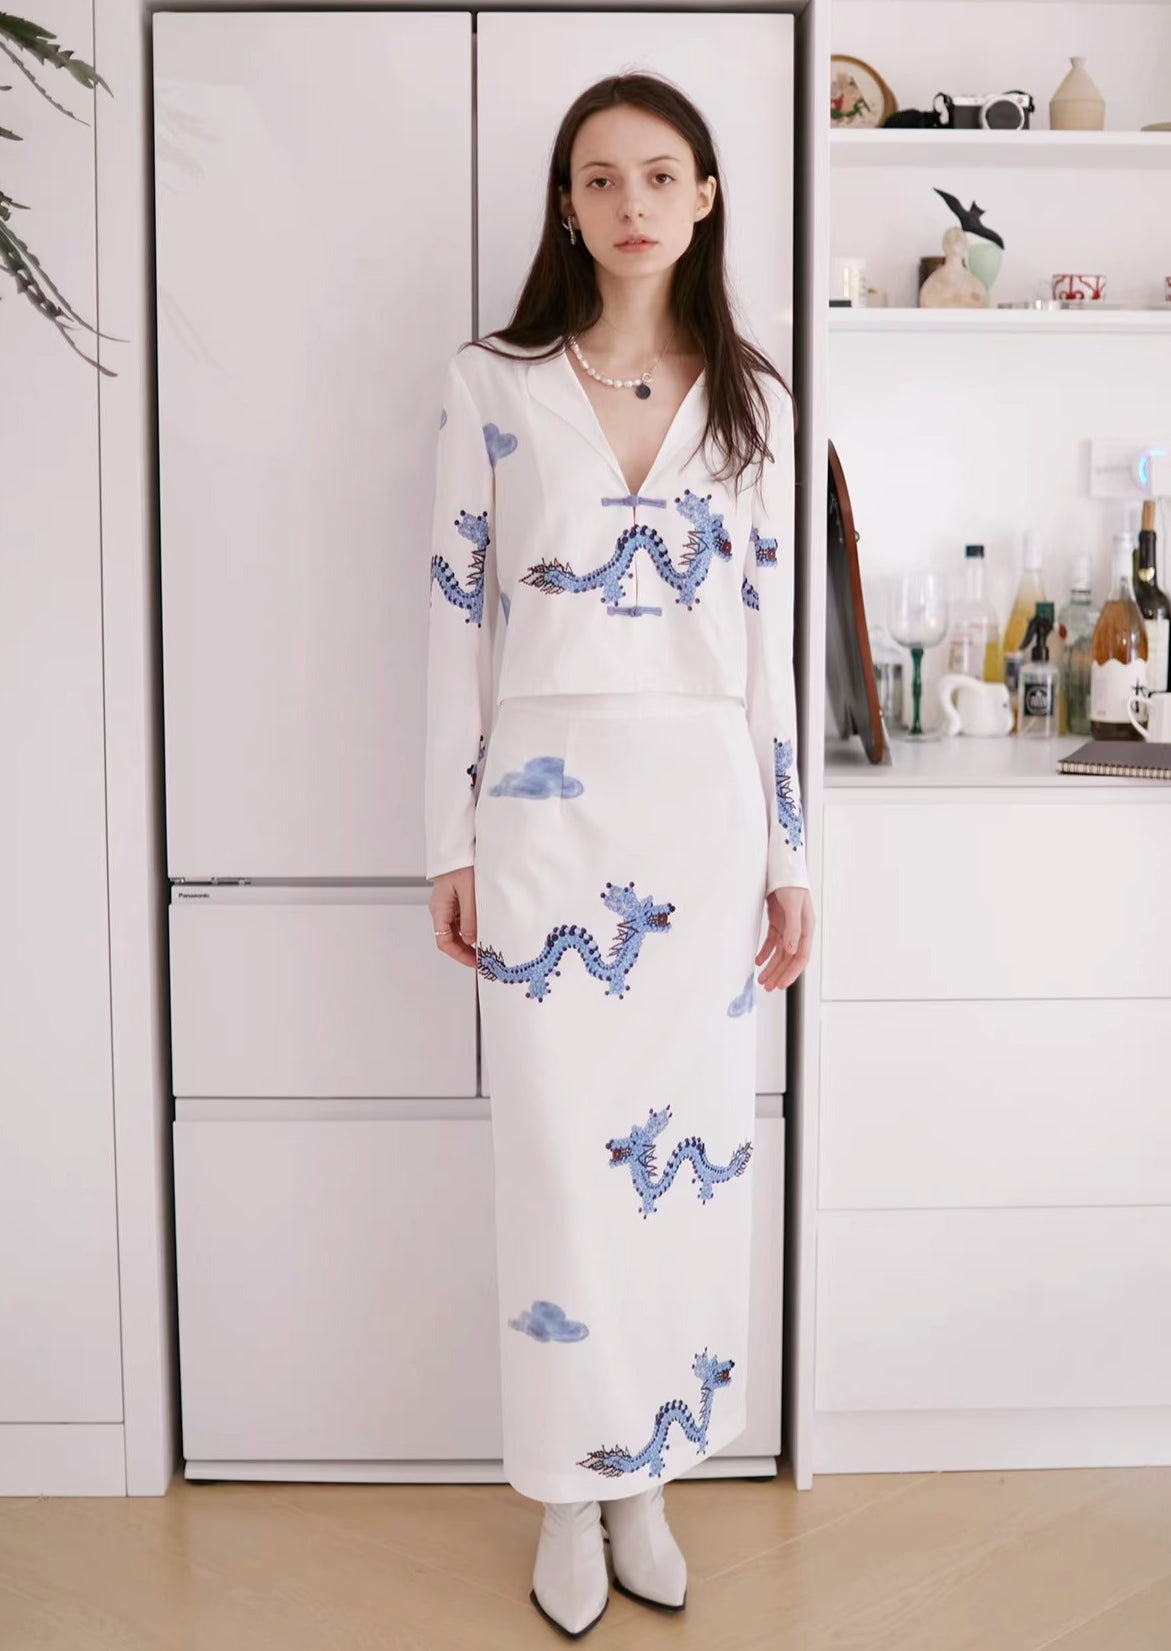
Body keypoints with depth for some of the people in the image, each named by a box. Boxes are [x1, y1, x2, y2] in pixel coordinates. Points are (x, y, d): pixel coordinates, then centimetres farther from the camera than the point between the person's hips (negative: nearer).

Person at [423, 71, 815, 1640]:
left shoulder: (752, 400, 8)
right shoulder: (492, 387, 2)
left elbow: (772, 635, 9)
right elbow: (458, 620, 2)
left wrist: (789, 855, 6)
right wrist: (451, 844, -1)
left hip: (709, 808, 2)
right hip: (549, 806, -2)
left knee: (690, 1149, 8)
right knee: (557, 1155, 3)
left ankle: (646, 1477, 27)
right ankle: (570, 1492, 23)